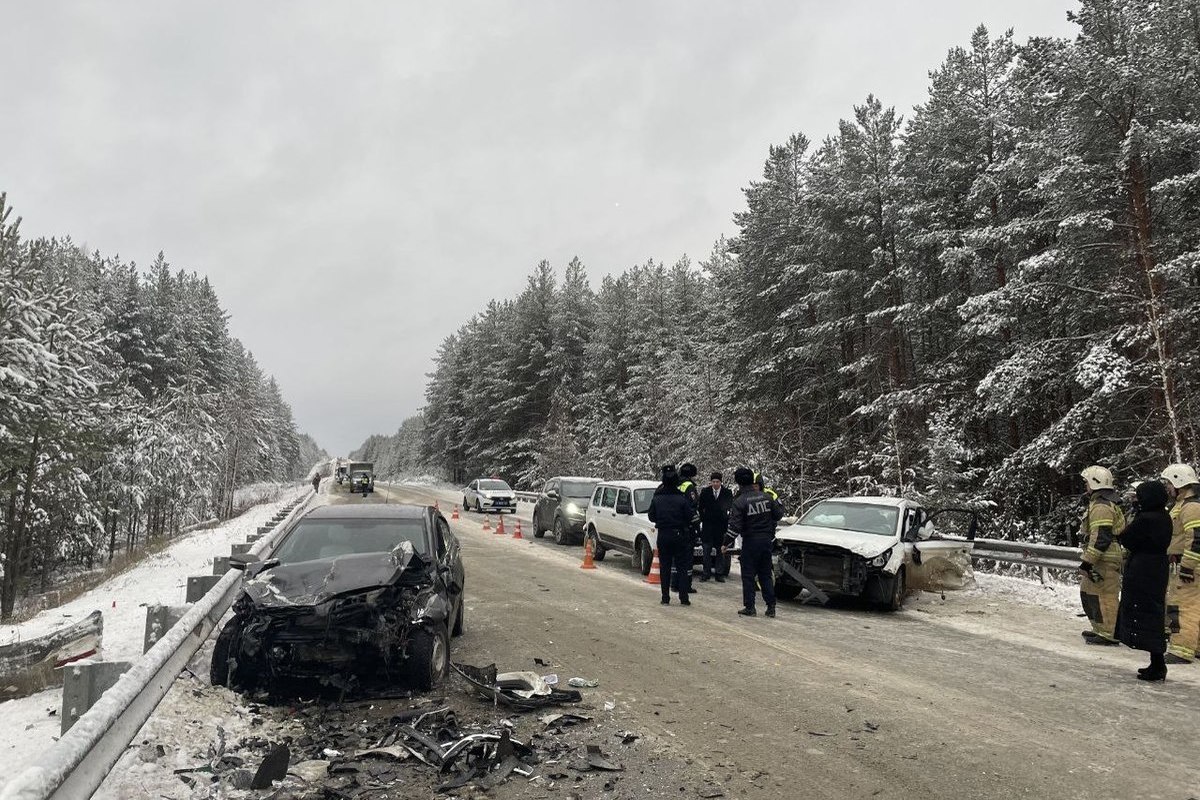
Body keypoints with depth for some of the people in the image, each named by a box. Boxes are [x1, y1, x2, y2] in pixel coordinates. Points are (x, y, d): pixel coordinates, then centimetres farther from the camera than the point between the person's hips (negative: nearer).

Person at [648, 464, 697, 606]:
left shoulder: (656, 499, -5)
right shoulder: (682, 498, -13)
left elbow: (651, 517, 3)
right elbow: (691, 515, -8)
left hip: (663, 536, 2)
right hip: (680, 535, -2)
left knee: (665, 568, 10)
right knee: (683, 567, 6)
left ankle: (665, 597, 11)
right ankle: (683, 598, 4)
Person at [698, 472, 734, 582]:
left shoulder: (727, 493, -1)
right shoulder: (705, 492, 2)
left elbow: (731, 507, -2)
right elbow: (700, 507, 7)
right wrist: (701, 520, -1)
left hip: (721, 525, 0)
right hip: (708, 524, 0)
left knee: (720, 550, 4)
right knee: (706, 549, 2)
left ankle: (719, 573, 11)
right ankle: (706, 572, 9)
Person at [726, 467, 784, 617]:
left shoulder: (739, 502, -14)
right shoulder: (765, 497, 3)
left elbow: (734, 527, -18)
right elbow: (779, 514, 12)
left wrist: (726, 543, -7)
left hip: (750, 542, -5)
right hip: (767, 540, 5)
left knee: (748, 575, 5)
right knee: (766, 574, 13)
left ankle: (749, 607, 7)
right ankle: (771, 607, 13)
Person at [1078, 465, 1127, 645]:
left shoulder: (1101, 506, -17)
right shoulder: (1106, 503, 20)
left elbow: (1100, 538, -23)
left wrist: (1088, 560, -22)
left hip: (1103, 560, -11)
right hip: (1102, 560, 11)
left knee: (1102, 595, -7)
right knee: (1087, 593, 18)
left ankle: (1108, 634, -2)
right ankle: (1100, 629, 26)